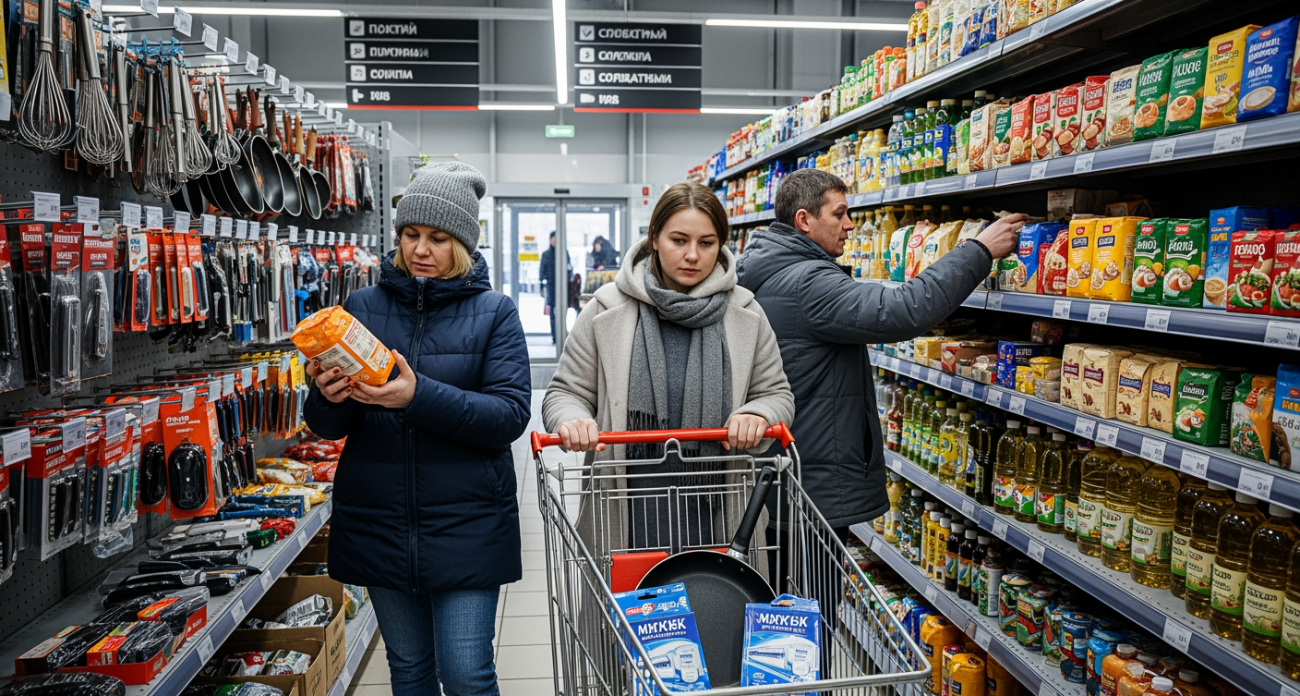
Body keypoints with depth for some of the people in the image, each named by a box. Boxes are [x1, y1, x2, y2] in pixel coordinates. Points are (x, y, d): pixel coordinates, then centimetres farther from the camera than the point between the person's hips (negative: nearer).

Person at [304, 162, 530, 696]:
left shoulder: (494, 312, -2)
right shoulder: (363, 306, 5)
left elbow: (510, 414, -14)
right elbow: (325, 427, 5)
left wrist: (419, 396, -28)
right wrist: (329, 397, -20)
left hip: (466, 525, -3)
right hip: (379, 523, 3)